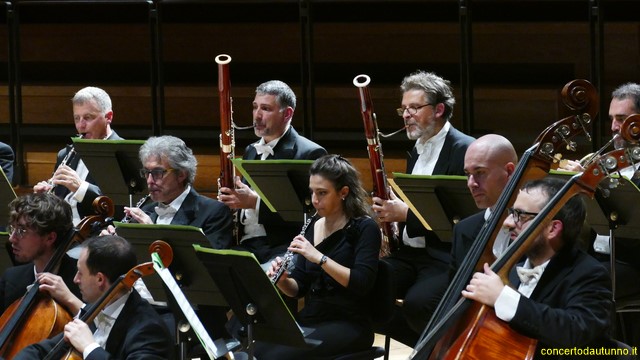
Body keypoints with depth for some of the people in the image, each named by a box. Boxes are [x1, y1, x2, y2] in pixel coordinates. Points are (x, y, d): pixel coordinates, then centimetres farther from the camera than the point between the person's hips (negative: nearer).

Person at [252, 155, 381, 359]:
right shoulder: (313, 227, 12)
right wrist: (282, 280, -9)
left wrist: (319, 257, -26)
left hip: (348, 326, -6)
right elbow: (299, 288, 13)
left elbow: (363, 283, -20)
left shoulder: (365, 228, -7)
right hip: (309, 321, 6)